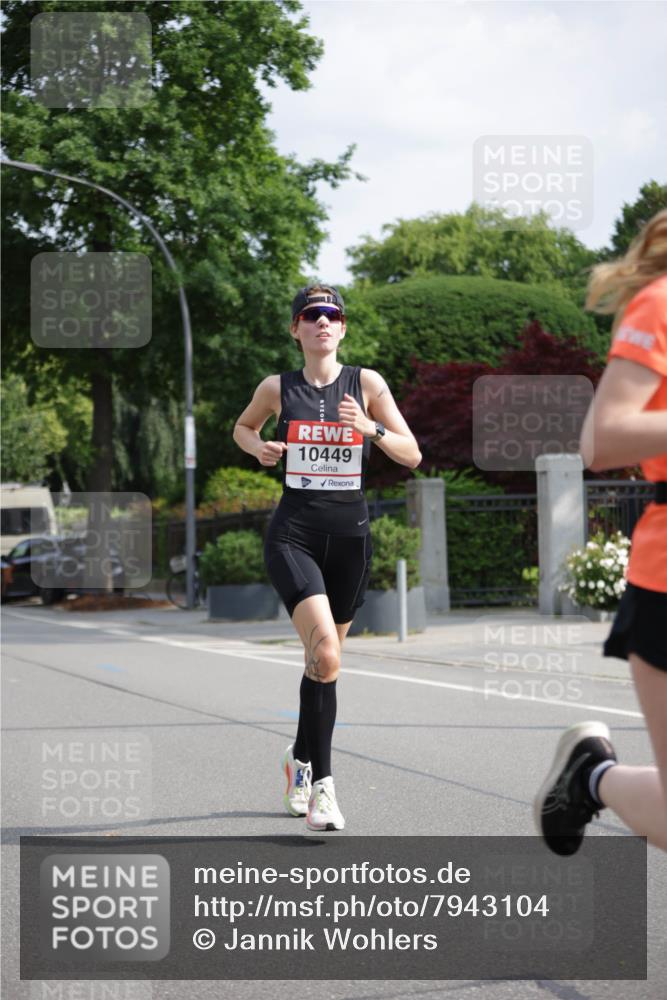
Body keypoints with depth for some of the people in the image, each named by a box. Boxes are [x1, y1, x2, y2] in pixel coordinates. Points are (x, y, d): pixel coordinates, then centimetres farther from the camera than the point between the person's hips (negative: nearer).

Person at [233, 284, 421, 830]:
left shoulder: (367, 384, 3)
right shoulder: (277, 388, 4)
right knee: (324, 650, -21)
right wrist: (260, 448, 2)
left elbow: (412, 456, 2)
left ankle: (301, 759, 36)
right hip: (294, 534, -2)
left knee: (324, 656, 12)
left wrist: (370, 428, -16)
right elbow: (243, 426, 24)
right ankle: (321, 783, -17)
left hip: (350, 534, 2)